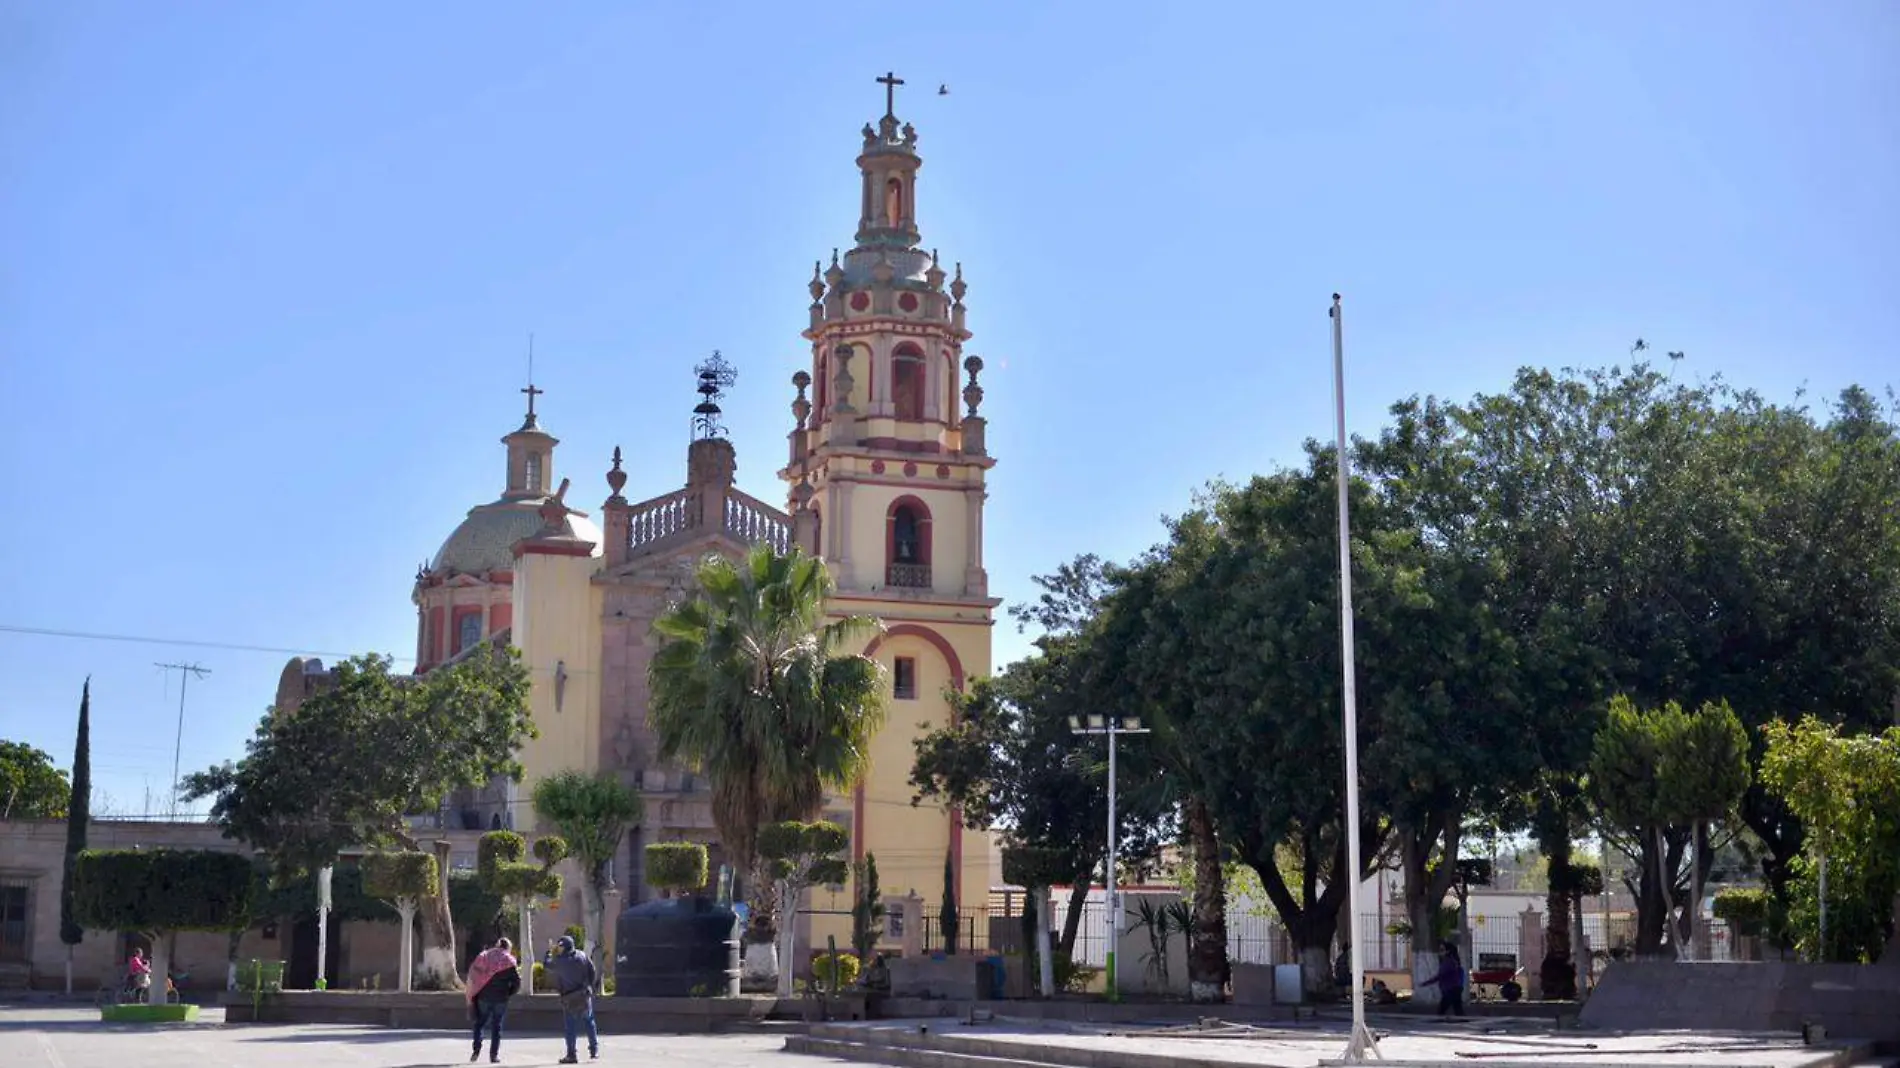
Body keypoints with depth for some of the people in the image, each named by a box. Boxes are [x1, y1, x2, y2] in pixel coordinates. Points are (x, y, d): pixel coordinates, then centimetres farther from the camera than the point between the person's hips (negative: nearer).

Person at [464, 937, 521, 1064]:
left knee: (479, 1023, 16)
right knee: (496, 1027, 8)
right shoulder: (509, 961, -2)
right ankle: (494, 1054, 5)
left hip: (484, 997, 1)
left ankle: (476, 1050, 3)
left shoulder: (484, 956, 4)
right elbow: (517, 982, -7)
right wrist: (508, 993, 8)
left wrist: (473, 993, 7)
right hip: (500, 999, -1)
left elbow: (472, 974, -1)